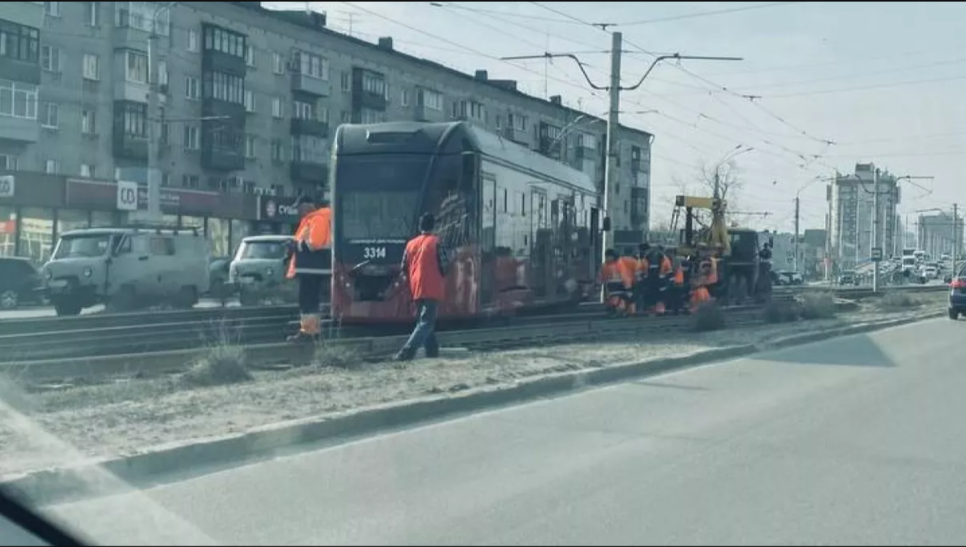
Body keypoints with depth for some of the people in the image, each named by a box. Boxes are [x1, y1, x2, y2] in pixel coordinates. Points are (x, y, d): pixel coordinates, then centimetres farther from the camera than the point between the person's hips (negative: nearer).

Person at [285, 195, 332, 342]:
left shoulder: (318, 219, -13)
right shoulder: (310, 220, 21)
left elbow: (314, 243, -22)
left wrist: (297, 244, -11)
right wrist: (296, 245, 8)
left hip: (313, 268, -11)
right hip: (309, 268, 11)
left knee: (307, 300, -12)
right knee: (311, 300, 14)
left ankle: (307, 331, -13)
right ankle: (314, 329, 20)